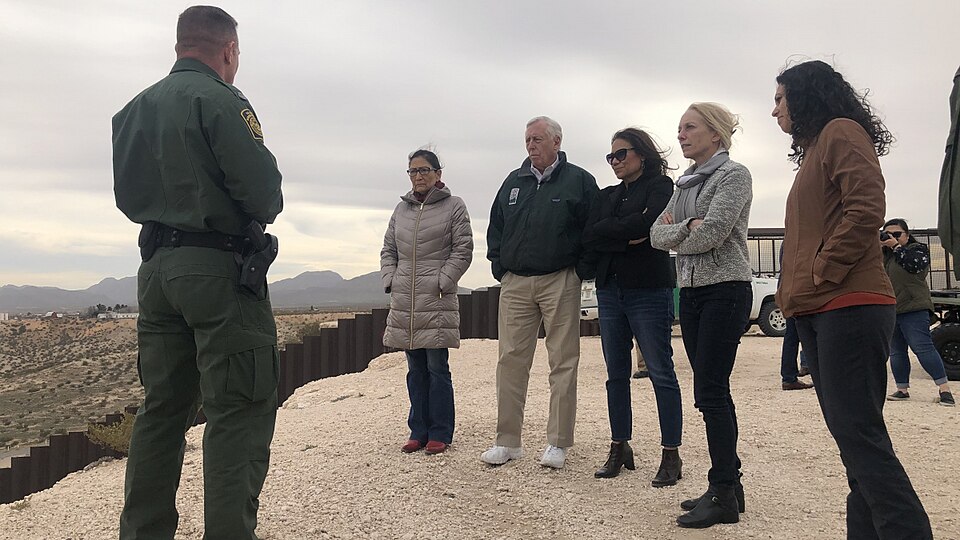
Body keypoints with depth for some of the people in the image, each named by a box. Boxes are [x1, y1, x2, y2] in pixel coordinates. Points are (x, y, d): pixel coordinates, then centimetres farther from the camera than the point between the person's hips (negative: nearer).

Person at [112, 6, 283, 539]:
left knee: (163, 407, 13)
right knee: (238, 412, -4)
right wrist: (265, 209, 5)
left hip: (156, 268, 8)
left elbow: (126, 195, 16)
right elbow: (261, 188, -16)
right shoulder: (221, 100, -9)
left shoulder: (134, 108, 14)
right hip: (220, 268, -8)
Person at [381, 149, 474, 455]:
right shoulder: (402, 209, 16)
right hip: (404, 303, 5)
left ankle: (440, 433, 7)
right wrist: (390, 280, 5)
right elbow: (388, 249, 19)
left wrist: (441, 282, -11)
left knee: (437, 368, -3)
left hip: (437, 301, -5)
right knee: (415, 370, 10)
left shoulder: (454, 206, 2)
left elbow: (463, 250, -3)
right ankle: (419, 431, 18)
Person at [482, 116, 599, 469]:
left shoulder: (579, 181, 2)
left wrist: (582, 269, -6)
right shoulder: (513, 182, 15)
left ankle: (558, 444, 9)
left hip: (560, 283, -3)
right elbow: (495, 226, 20)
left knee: (563, 363, 1)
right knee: (511, 361, 2)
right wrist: (498, 264, 10)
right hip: (515, 284, 4)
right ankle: (507, 442, 10)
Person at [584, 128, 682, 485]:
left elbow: (646, 223, -18)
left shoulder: (660, 186, 2)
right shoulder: (607, 196, 19)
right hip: (610, 291, 6)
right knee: (616, 374, 10)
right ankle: (619, 448, 19)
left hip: (649, 290, -6)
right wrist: (628, 238, -10)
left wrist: (610, 230, -7)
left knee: (661, 372, -4)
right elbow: (589, 235, 1)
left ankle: (671, 455, 3)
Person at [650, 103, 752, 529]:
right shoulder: (686, 183, 17)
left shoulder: (733, 175, -5)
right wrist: (686, 229, -12)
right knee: (714, 393, 9)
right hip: (691, 291, 8)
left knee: (710, 393, -10)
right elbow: (657, 233, 6)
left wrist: (675, 237, -2)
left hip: (725, 290, -8)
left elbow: (712, 233, -18)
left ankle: (724, 496, -3)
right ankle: (728, 485, 17)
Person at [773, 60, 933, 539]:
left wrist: (821, 276, -15)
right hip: (817, 311, 10)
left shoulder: (842, 132, -3)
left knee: (859, 435, -12)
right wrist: (797, 293, 12)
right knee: (851, 433, 8)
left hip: (848, 306, -10)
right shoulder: (815, 149, 25)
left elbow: (866, 210, -17)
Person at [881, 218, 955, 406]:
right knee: (896, 352, 8)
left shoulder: (917, 249, 1)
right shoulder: (883, 253, 19)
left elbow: (915, 265, -19)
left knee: (923, 347, -15)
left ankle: (945, 389, -14)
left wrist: (897, 246, -16)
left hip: (913, 309, -7)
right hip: (889, 311, 7)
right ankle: (902, 389, 15)